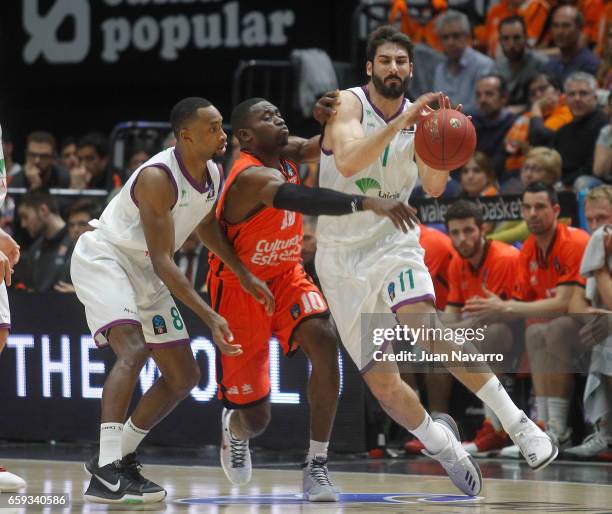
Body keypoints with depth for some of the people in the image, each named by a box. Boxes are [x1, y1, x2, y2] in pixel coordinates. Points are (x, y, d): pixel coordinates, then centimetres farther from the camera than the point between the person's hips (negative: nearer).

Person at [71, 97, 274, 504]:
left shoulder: (213, 174, -3)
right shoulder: (158, 178, -29)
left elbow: (205, 224, 20)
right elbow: (163, 261, -30)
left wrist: (244, 274, 13)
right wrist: (211, 318, -35)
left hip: (144, 273, 9)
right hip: (103, 258, -9)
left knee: (184, 377, 8)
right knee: (133, 351, -31)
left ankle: (119, 457, 19)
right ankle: (105, 474, -36)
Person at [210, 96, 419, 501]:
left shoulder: (286, 154, -3)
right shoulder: (252, 176, -29)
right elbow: (301, 198, -48)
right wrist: (367, 203, -59)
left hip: (286, 276, 6)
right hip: (240, 287, -6)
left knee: (323, 341, -27)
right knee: (257, 418, 1)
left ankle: (317, 465, -20)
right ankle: (235, 428, 43)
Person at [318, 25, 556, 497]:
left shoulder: (419, 118, 3)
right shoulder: (350, 104, -8)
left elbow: (434, 187, -8)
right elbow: (347, 161, -27)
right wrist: (401, 122, -34)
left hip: (392, 243, 1)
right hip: (342, 258, -1)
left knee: (422, 323, -31)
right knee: (383, 383, -4)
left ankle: (515, 421, -29)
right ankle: (441, 443, 24)